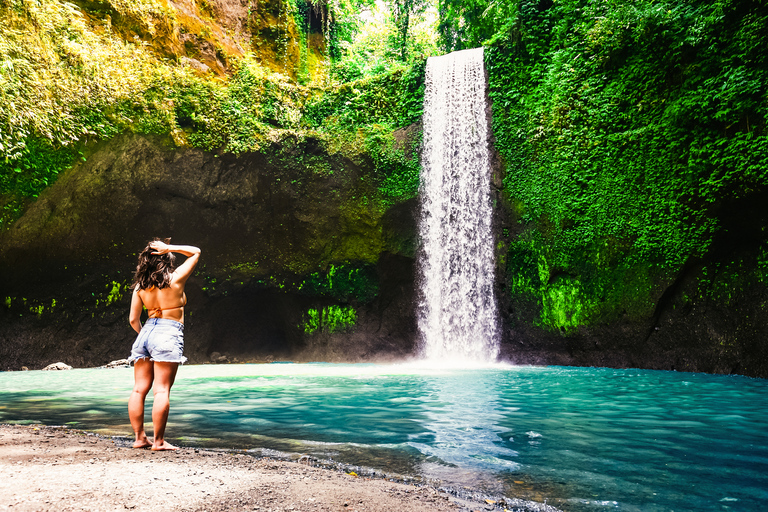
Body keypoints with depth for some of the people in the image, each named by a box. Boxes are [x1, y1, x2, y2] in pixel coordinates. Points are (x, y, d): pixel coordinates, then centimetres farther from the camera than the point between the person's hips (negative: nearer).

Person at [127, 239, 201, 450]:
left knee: (139, 389, 9)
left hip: (146, 332, 5)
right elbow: (196, 252, 8)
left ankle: (139, 437, 14)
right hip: (169, 333, -5)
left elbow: (133, 319, 10)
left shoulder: (140, 286, 7)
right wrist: (170, 248, 1)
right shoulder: (175, 279, -4)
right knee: (162, 391, -5)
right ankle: (159, 441, -2)